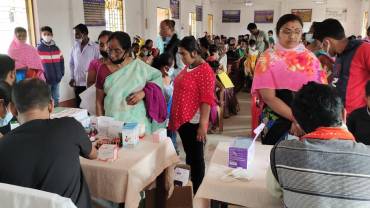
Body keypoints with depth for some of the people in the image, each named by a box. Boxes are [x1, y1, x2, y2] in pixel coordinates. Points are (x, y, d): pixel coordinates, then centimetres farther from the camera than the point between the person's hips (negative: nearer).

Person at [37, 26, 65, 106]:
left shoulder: (56, 48, 8)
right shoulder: (38, 49, -4)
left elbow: (61, 62, 13)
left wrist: (62, 74, 5)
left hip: (56, 79, 4)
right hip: (45, 80, -4)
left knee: (56, 98, 14)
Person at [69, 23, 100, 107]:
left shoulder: (94, 47, -7)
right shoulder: (75, 47, 8)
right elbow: (71, 63, 15)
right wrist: (72, 77, 7)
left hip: (90, 83, -4)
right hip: (77, 83, 4)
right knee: (78, 106, 11)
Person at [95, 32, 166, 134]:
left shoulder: (138, 66, -2)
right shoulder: (103, 69, -1)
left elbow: (158, 77, 6)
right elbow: (99, 101, 4)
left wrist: (143, 92, -9)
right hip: (112, 123, 0)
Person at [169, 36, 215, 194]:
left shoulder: (204, 70, -14)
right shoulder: (187, 67, 12)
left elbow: (207, 100, -18)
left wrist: (203, 125, -21)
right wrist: (174, 117, 18)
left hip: (194, 122, -8)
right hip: (182, 119, 8)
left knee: (196, 157, 4)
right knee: (189, 155, 17)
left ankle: (197, 193, 17)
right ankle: (190, 187, 30)